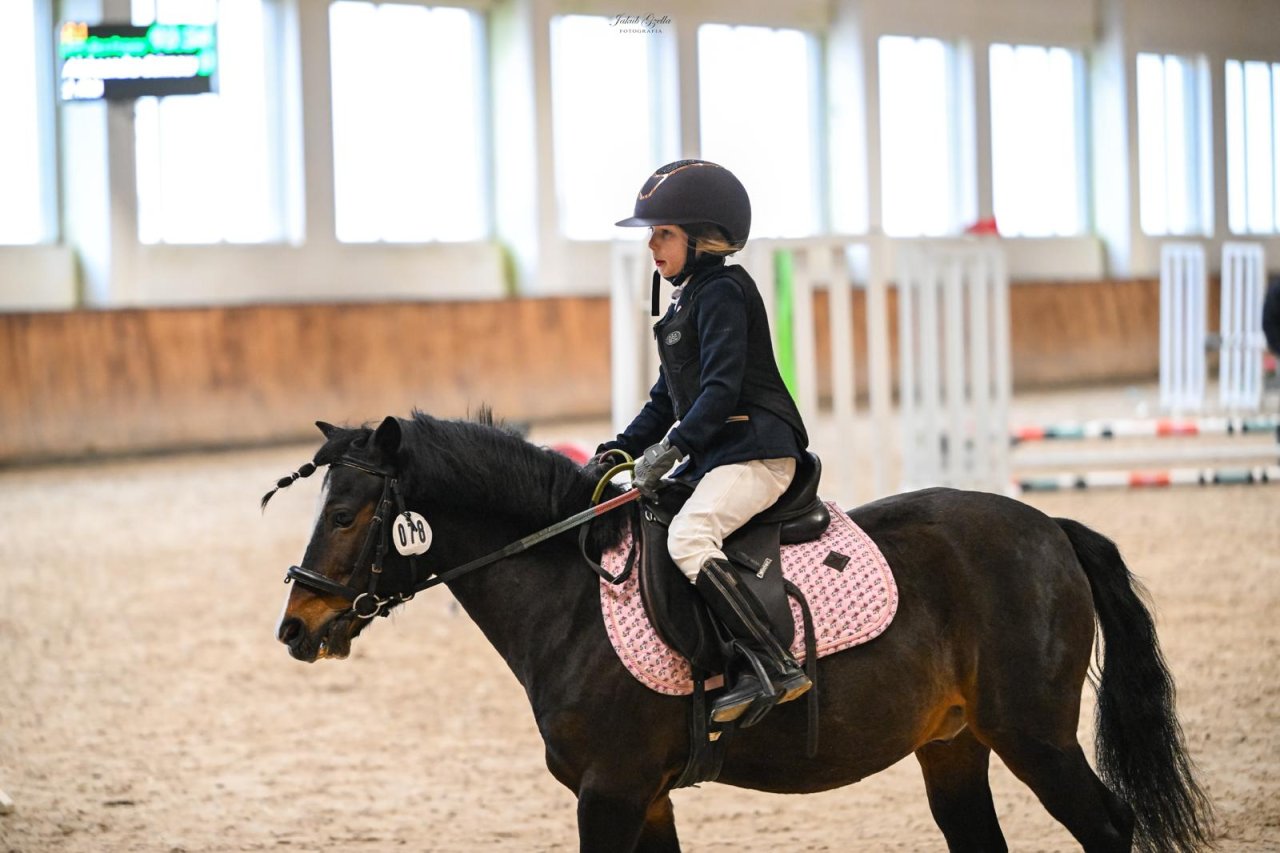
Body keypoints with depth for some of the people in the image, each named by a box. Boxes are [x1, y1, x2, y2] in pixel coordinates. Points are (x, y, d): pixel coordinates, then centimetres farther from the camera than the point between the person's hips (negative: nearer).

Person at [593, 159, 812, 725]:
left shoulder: (722, 292, -10)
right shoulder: (685, 301, 21)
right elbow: (668, 397, 24)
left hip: (756, 451, -11)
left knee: (687, 538, -29)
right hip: (714, 455, 11)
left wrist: (671, 448, -26)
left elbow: (721, 387, -20)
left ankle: (774, 667, -32)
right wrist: (623, 449, 11)